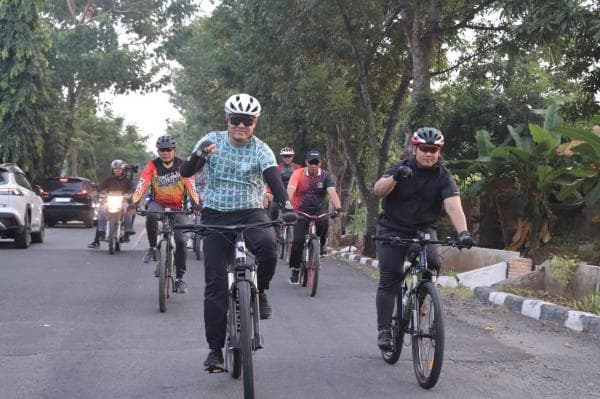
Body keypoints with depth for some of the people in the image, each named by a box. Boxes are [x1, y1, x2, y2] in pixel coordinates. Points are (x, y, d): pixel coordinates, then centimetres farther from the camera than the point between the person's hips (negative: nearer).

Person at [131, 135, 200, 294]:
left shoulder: (182, 166, -7)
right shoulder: (152, 165, -6)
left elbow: (191, 185, -21)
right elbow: (142, 183, -21)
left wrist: (196, 202, -38)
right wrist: (134, 201, -38)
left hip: (178, 207, 0)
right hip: (158, 203, 0)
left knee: (181, 240, -13)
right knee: (151, 214, -36)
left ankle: (180, 278, 1)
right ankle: (152, 247, -13)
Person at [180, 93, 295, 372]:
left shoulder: (260, 149, -5)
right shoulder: (212, 141, -2)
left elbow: (274, 178, -20)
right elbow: (185, 172, -8)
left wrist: (286, 204, -39)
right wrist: (199, 156, -30)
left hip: (250, 213, -1)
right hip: (215, 216, 1)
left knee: (268, 245, -34)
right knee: (215, 282, -7)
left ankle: (259, 292, -3)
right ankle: (215, 348, 1)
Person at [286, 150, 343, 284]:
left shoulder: (326, 176, -5)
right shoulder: (298, 174, -8)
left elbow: (332, 192, -18)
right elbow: (290, 190, -21)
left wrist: (338, 208, -35)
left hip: (318, 209, 1)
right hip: (301, 211, -1)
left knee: (324, 221, -33)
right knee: (298, 240, -13)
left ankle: (321, 245, -6)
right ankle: (294, 269, 5)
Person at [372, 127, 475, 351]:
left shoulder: (443, 177, -9)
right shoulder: (401, 168, -9)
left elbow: (453, 206, -23)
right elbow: (378, 191, -23)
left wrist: (463, 232, -41)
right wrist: (395, 178, -44)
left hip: (424, 228, 1)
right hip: (393, 229, -1)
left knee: (433, 263, -25)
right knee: (389, 279, -8)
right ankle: (384, 330, 1)